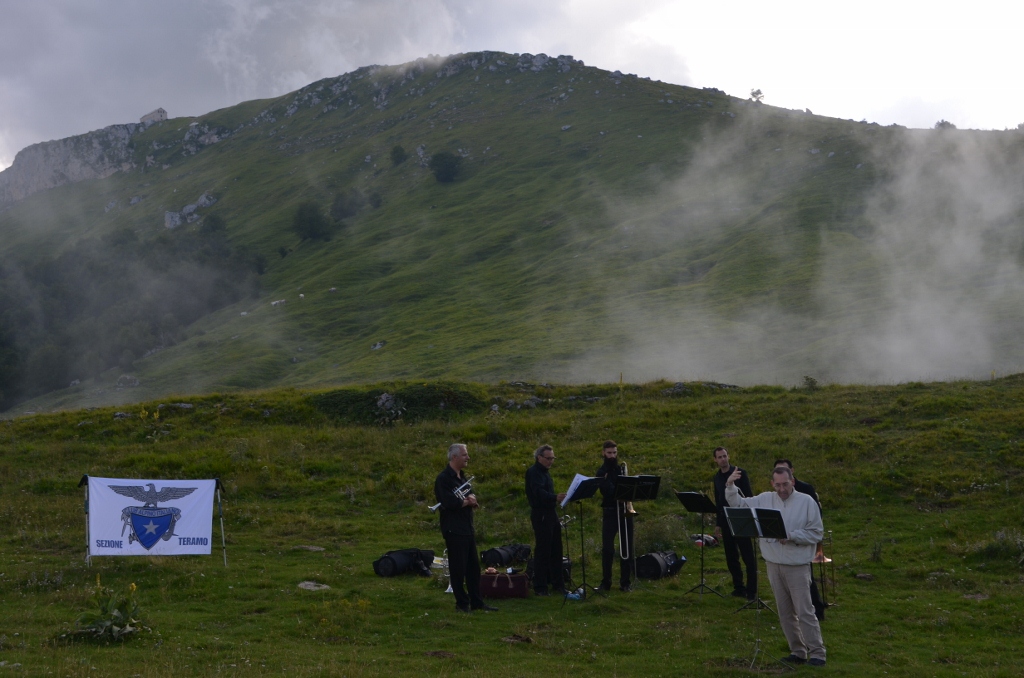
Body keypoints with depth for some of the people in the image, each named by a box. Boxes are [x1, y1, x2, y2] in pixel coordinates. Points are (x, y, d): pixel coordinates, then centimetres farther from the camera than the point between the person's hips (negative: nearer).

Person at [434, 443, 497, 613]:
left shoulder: (462, 477, 16)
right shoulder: (444, 478, -13)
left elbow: (472, 501, 19)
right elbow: (449, 503, -25)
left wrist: (472, 500, -6)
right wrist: (467, 502, -8)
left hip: (467, 528, 9)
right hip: (454, 530, -9)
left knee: (473, 566, 10)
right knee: (458, 567, -2)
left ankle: (477, 602, 16)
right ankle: (462, 603, 7)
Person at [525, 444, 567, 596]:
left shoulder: (544, 472, 16)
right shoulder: (533, 472, -14)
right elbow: (539, 492, -29)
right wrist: (555, 497, -43)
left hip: (551, 514, 9)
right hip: (541, 516, -9)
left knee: (556, 550, 13)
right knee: (542, 551, -7)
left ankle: (558, 583, 21)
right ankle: (540, 587, -1)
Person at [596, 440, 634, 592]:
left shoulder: (622, 469, 14)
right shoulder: (601, 473, -1)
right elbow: (607, 491, -16)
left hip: (625, 511, 4)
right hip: (610, 512, -4)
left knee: (627, 548, 6)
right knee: (607, 549, -4)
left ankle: (625, 582, 13)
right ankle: (606, 582, 4)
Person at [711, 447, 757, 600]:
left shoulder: (740, 473, -6)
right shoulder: (717, 478, 10)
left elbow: (749, 496, -8)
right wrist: (718, 524, 16)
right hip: (726, 522, 6)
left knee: (748, 557, -3)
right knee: (731, 557, 8)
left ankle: (751, 591, 1)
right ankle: (738, 587, 17)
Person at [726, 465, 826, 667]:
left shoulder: (806, 501, -7)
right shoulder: (765, 499, 4)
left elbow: (816, 533, -7)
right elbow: (738, 503, 5)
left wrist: (792, 536, -20)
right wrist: (730, 486, -13)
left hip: (797, 566, -5)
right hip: (774, 565, 5)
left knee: (804, 611, -6)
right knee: (785, 612, 10)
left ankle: (817, 653, 0)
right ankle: (797, 652, 20)